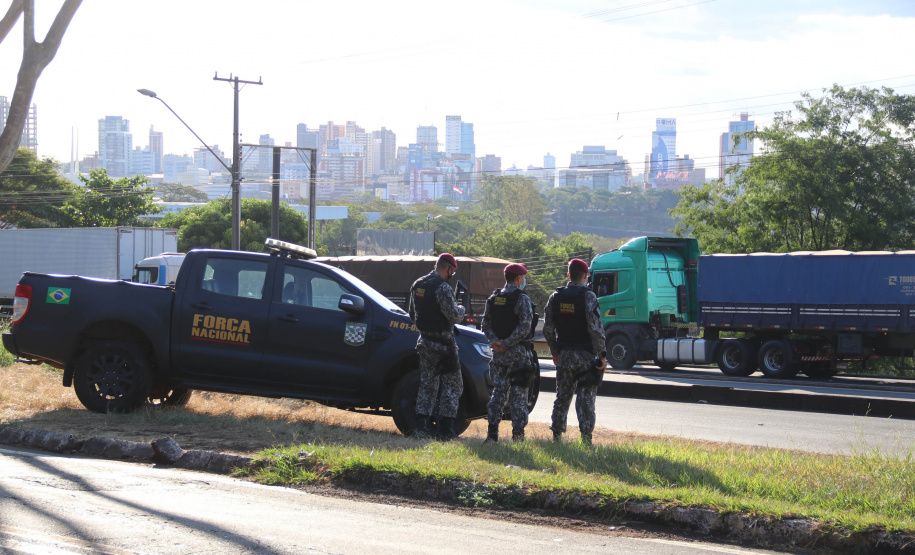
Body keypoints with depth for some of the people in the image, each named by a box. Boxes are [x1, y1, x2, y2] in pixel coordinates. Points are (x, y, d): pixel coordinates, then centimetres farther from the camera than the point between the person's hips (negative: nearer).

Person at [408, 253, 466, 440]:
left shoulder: (417, 285, 9)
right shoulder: (442, 287, -17)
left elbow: (413, 314, 19)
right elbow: (454, 316, -19)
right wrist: (460, 309, 2)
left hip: (424, 340, 7)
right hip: (443, 343, -7)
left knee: (427, 384, 12)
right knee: (452, 385, 1)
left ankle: (422, 424, 5)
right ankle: (445, 429, -1)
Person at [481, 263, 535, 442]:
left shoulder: (493, 298, 10)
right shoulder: (521, 299, -10)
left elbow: (485, 324, 7)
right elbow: (524, 327, -18)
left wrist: (496, 341, -4)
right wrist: (506, 344, -14)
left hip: (498, 354, 6)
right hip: (518, 353, -6)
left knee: (498, 392, 11)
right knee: (518, 395, -2)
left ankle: (492, 433, 8)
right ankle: (518, 434, -3)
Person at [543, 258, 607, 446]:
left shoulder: (555, 297, 5)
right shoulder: (588, 296, -11)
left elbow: (548, 329, 8)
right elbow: (595, 328, -16)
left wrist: (555, 352, 19)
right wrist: (602, 355, -11)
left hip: (564, 356, 4)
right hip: (585, 356, -4)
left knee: (562, 396, 12)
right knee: (586, 398, -1)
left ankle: (557, 435, 12)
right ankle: (586, 437, -5)